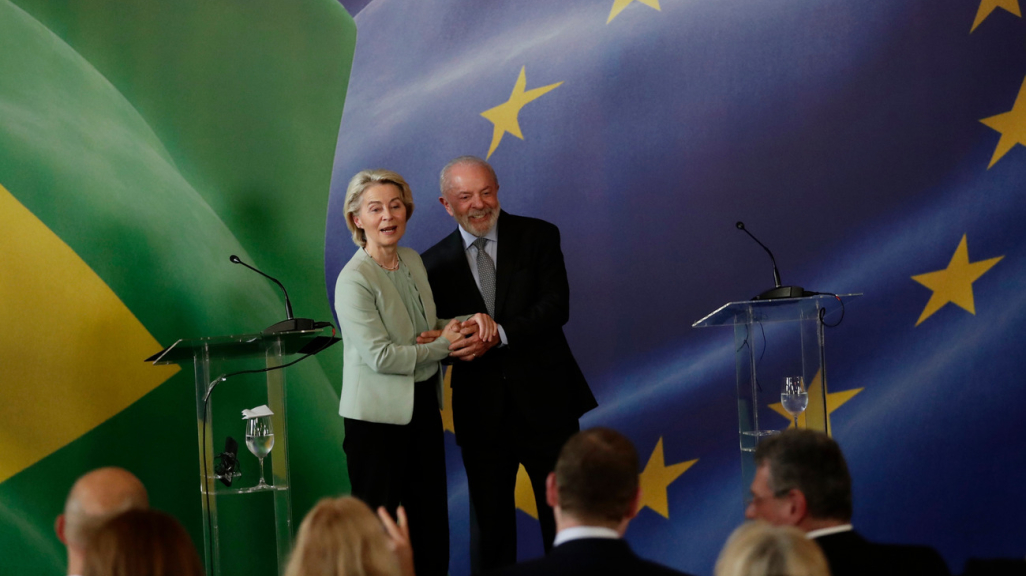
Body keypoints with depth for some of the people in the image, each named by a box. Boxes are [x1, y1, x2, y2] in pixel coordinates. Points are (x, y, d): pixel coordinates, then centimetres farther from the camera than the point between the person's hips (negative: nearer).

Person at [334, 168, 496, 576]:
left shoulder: (413, 261, 6)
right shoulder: (354, 281, -17)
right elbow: (379, 356, -21)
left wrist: (471, 321, 1)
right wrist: (444, 346, -14)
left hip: (423, 405, 7)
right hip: (378, 416, -7)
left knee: (431, 523, 12)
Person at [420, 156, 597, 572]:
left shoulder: (538, 237, -1)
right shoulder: (436, 263, 4)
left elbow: (556, 306, -12)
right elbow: (434, 337, 6)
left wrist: (498, 335, -23)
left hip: (545, 400, -1)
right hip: (481, 410, 1)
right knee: (489, 523, 9)